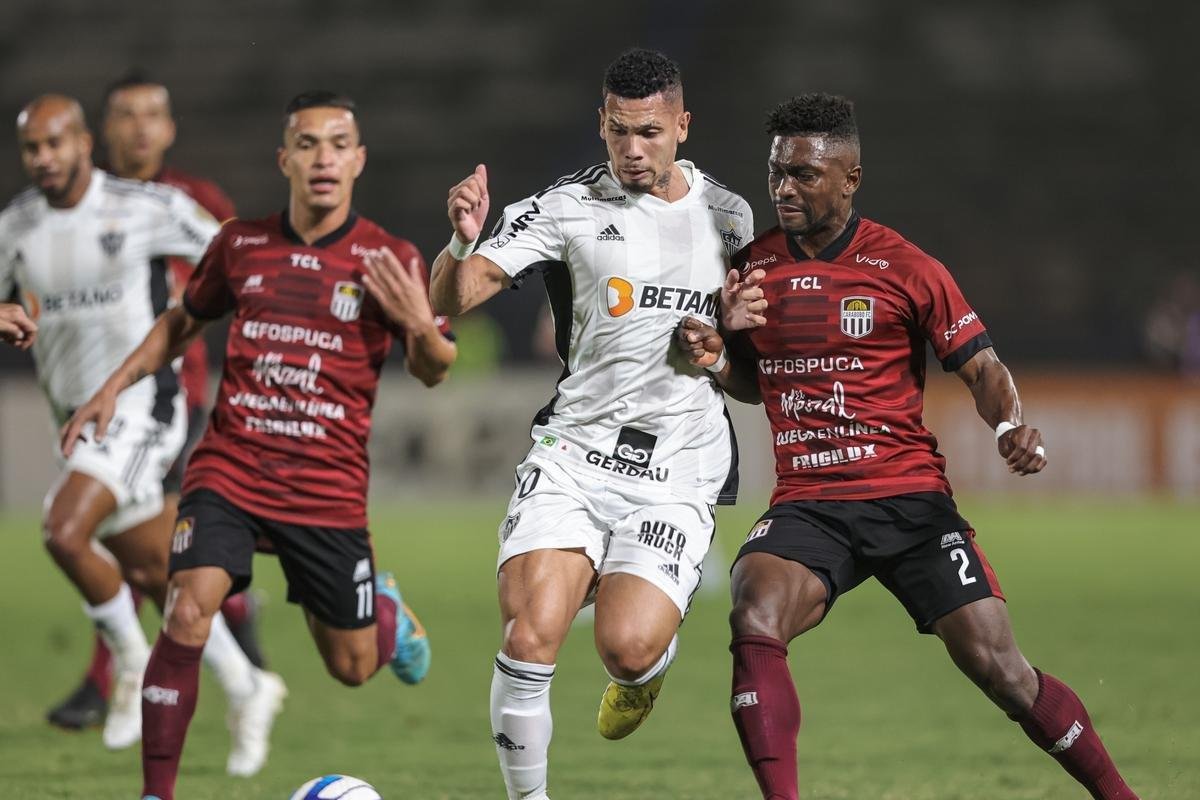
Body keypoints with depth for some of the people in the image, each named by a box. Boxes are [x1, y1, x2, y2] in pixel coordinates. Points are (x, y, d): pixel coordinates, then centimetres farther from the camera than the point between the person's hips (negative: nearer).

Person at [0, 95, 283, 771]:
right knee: (152, 571, 12)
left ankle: (134, 665, -4)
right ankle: (247, 690, 29)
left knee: (64, 533, -25)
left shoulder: (146, 207, -11)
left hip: (141, 406, -6)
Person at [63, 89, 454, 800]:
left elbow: (434, 372, -1)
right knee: (188, 611, -24)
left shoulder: (389, 261, -3)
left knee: (353, 668, 8)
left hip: (329, 486, -1)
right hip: (229, 469, 1)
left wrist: (420, 326, -23)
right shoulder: (241, 243, 4)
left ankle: (385, 609, 46)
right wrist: (114, 388, 13)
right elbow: (184, 320, 21)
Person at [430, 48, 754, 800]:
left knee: (626, 647, -17)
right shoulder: (568, 207, -3)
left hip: (679, 473, 1)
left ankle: (647, 671, 21)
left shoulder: (728, 215, 7)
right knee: (530, 636, -18)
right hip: (574, 452, -1)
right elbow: (451, 300, -8)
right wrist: (463, 241, -29)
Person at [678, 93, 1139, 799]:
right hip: (806, 506, 3)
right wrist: (716, 357, 1)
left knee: (998, 667, -7)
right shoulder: (755, 267, 8)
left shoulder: (905, 268, -3)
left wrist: (1012, 427, -20)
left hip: (910, 498, -3)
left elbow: (981, 366, 0)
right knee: (753, 622, -27)